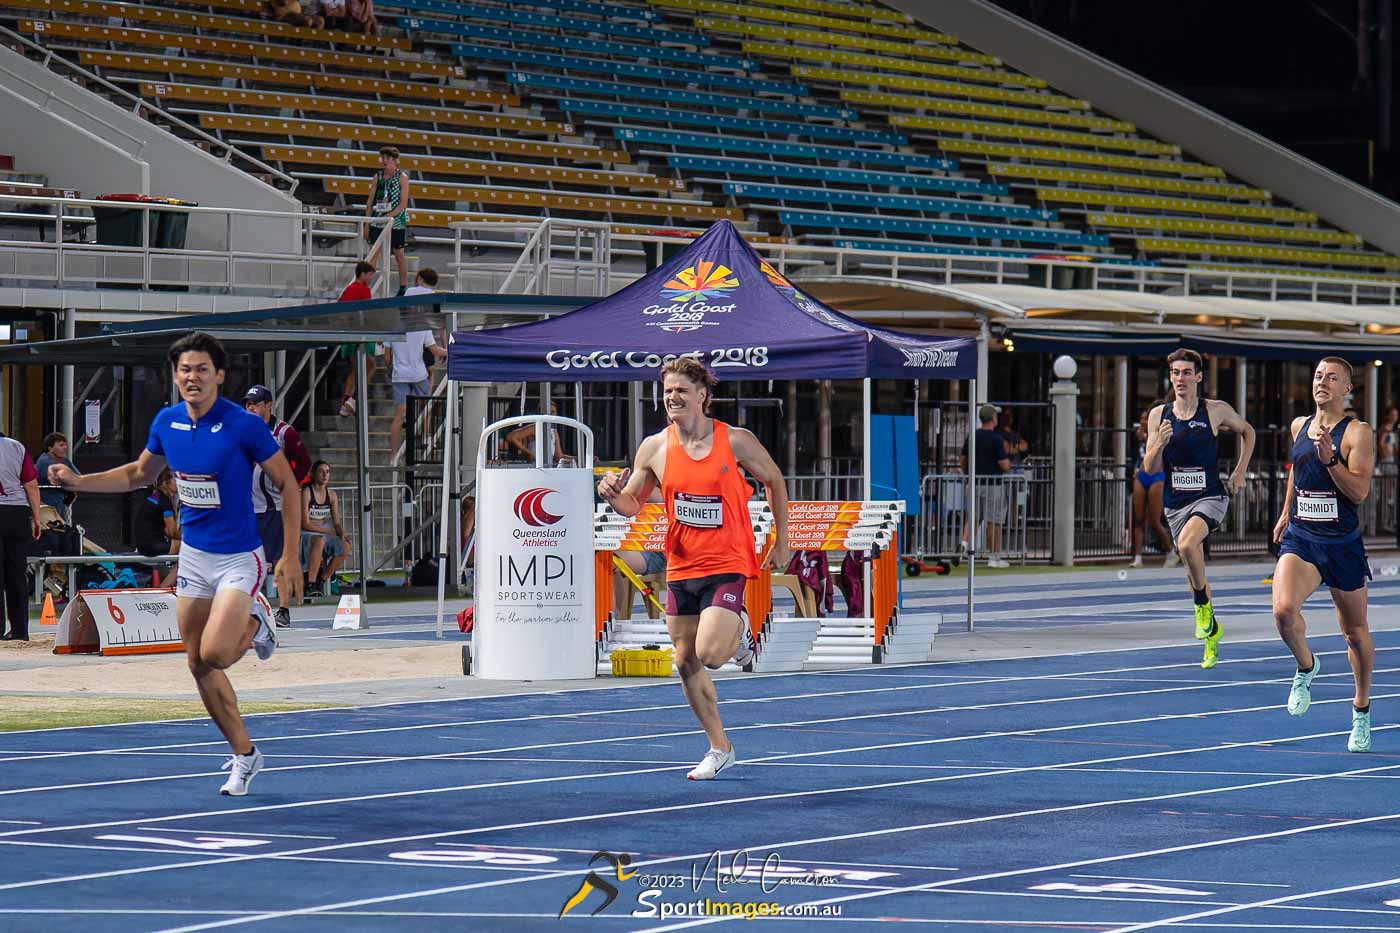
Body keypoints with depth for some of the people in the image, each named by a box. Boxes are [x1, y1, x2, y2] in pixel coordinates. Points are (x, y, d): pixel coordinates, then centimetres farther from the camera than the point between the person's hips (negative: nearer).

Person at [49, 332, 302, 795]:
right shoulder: (166, 422, 0)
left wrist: (291, 555, -11)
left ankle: (254, 625, 14)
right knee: (198, 665, 5)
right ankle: (244, 755, 18)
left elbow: (287, 484, -8)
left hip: (239, 558, -6)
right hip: (193, 554, 6)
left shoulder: (244, 426, -17)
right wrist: (78, 481, 6)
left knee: (213, 654, -20)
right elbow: (139, 474, 18)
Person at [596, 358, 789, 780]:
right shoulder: (654, 448, -1)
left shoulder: (736, 442, -9)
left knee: (708, 654, -20)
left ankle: (740, 629, 16)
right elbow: (633, 504, 9)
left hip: (727, 566, -4)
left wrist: (781, 541, 8)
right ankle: (719, 749, 21)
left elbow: (774, 480, 7)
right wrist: (613, 496, -15)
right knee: (686, 663, 6)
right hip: (680, 567, 4)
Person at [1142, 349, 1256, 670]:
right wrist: (1160, 444, -19)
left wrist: (1239, 472, 7)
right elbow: (1149, 469, 1)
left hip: (1210, 497, -4)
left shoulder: (1217, 411, -4)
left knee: (1187, 543, -33)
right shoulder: (1158, 415, 2)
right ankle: (1212, 630, 34)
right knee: (1193, 570, 13)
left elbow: (1247, 431, 15)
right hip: (1175, 502, 4)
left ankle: (1203, 606, -12)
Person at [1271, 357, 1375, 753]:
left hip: (1343, 544, -3)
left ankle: (1361, 709, 31)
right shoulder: (1299, 426, 8)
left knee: (1355, 631, 10)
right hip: (1300, 540, 3)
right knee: (1284, 609, -25)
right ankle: (1306, 667, 6)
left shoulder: (1357, 433, -8)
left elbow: (1359, 492, -17)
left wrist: (1329, 458, -27)